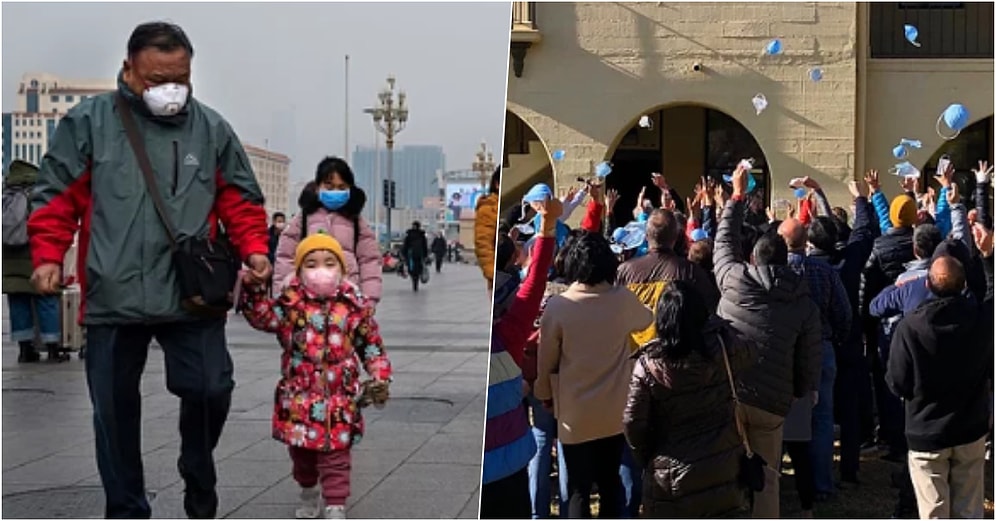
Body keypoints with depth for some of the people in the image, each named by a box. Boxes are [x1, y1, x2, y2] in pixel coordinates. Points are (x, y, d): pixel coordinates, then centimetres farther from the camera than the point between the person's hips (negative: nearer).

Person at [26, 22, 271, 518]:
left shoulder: (212, 128, 8)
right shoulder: (87, 122, 3)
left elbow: (240, 200, 12)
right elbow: (56, 197, 4)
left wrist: (253, 249, -2)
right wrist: (48, 257, -7)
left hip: (193, 296, 1)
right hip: (112, 298, 0)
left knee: (210, 389, -4)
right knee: (115, 407, 7)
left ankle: (198, 480, 26)